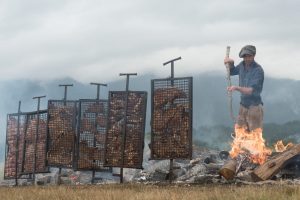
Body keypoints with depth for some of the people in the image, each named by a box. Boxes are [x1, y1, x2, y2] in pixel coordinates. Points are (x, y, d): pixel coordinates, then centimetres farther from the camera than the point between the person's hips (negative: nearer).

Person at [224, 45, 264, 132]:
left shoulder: (258, 70, -17)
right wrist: (231, 63, 3)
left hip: (254, 107, -7)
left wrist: (237, 88, -39)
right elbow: (232, 72, 25)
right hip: (243, 106, 7)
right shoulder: (242, 65, 4)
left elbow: (252, 90, -24)